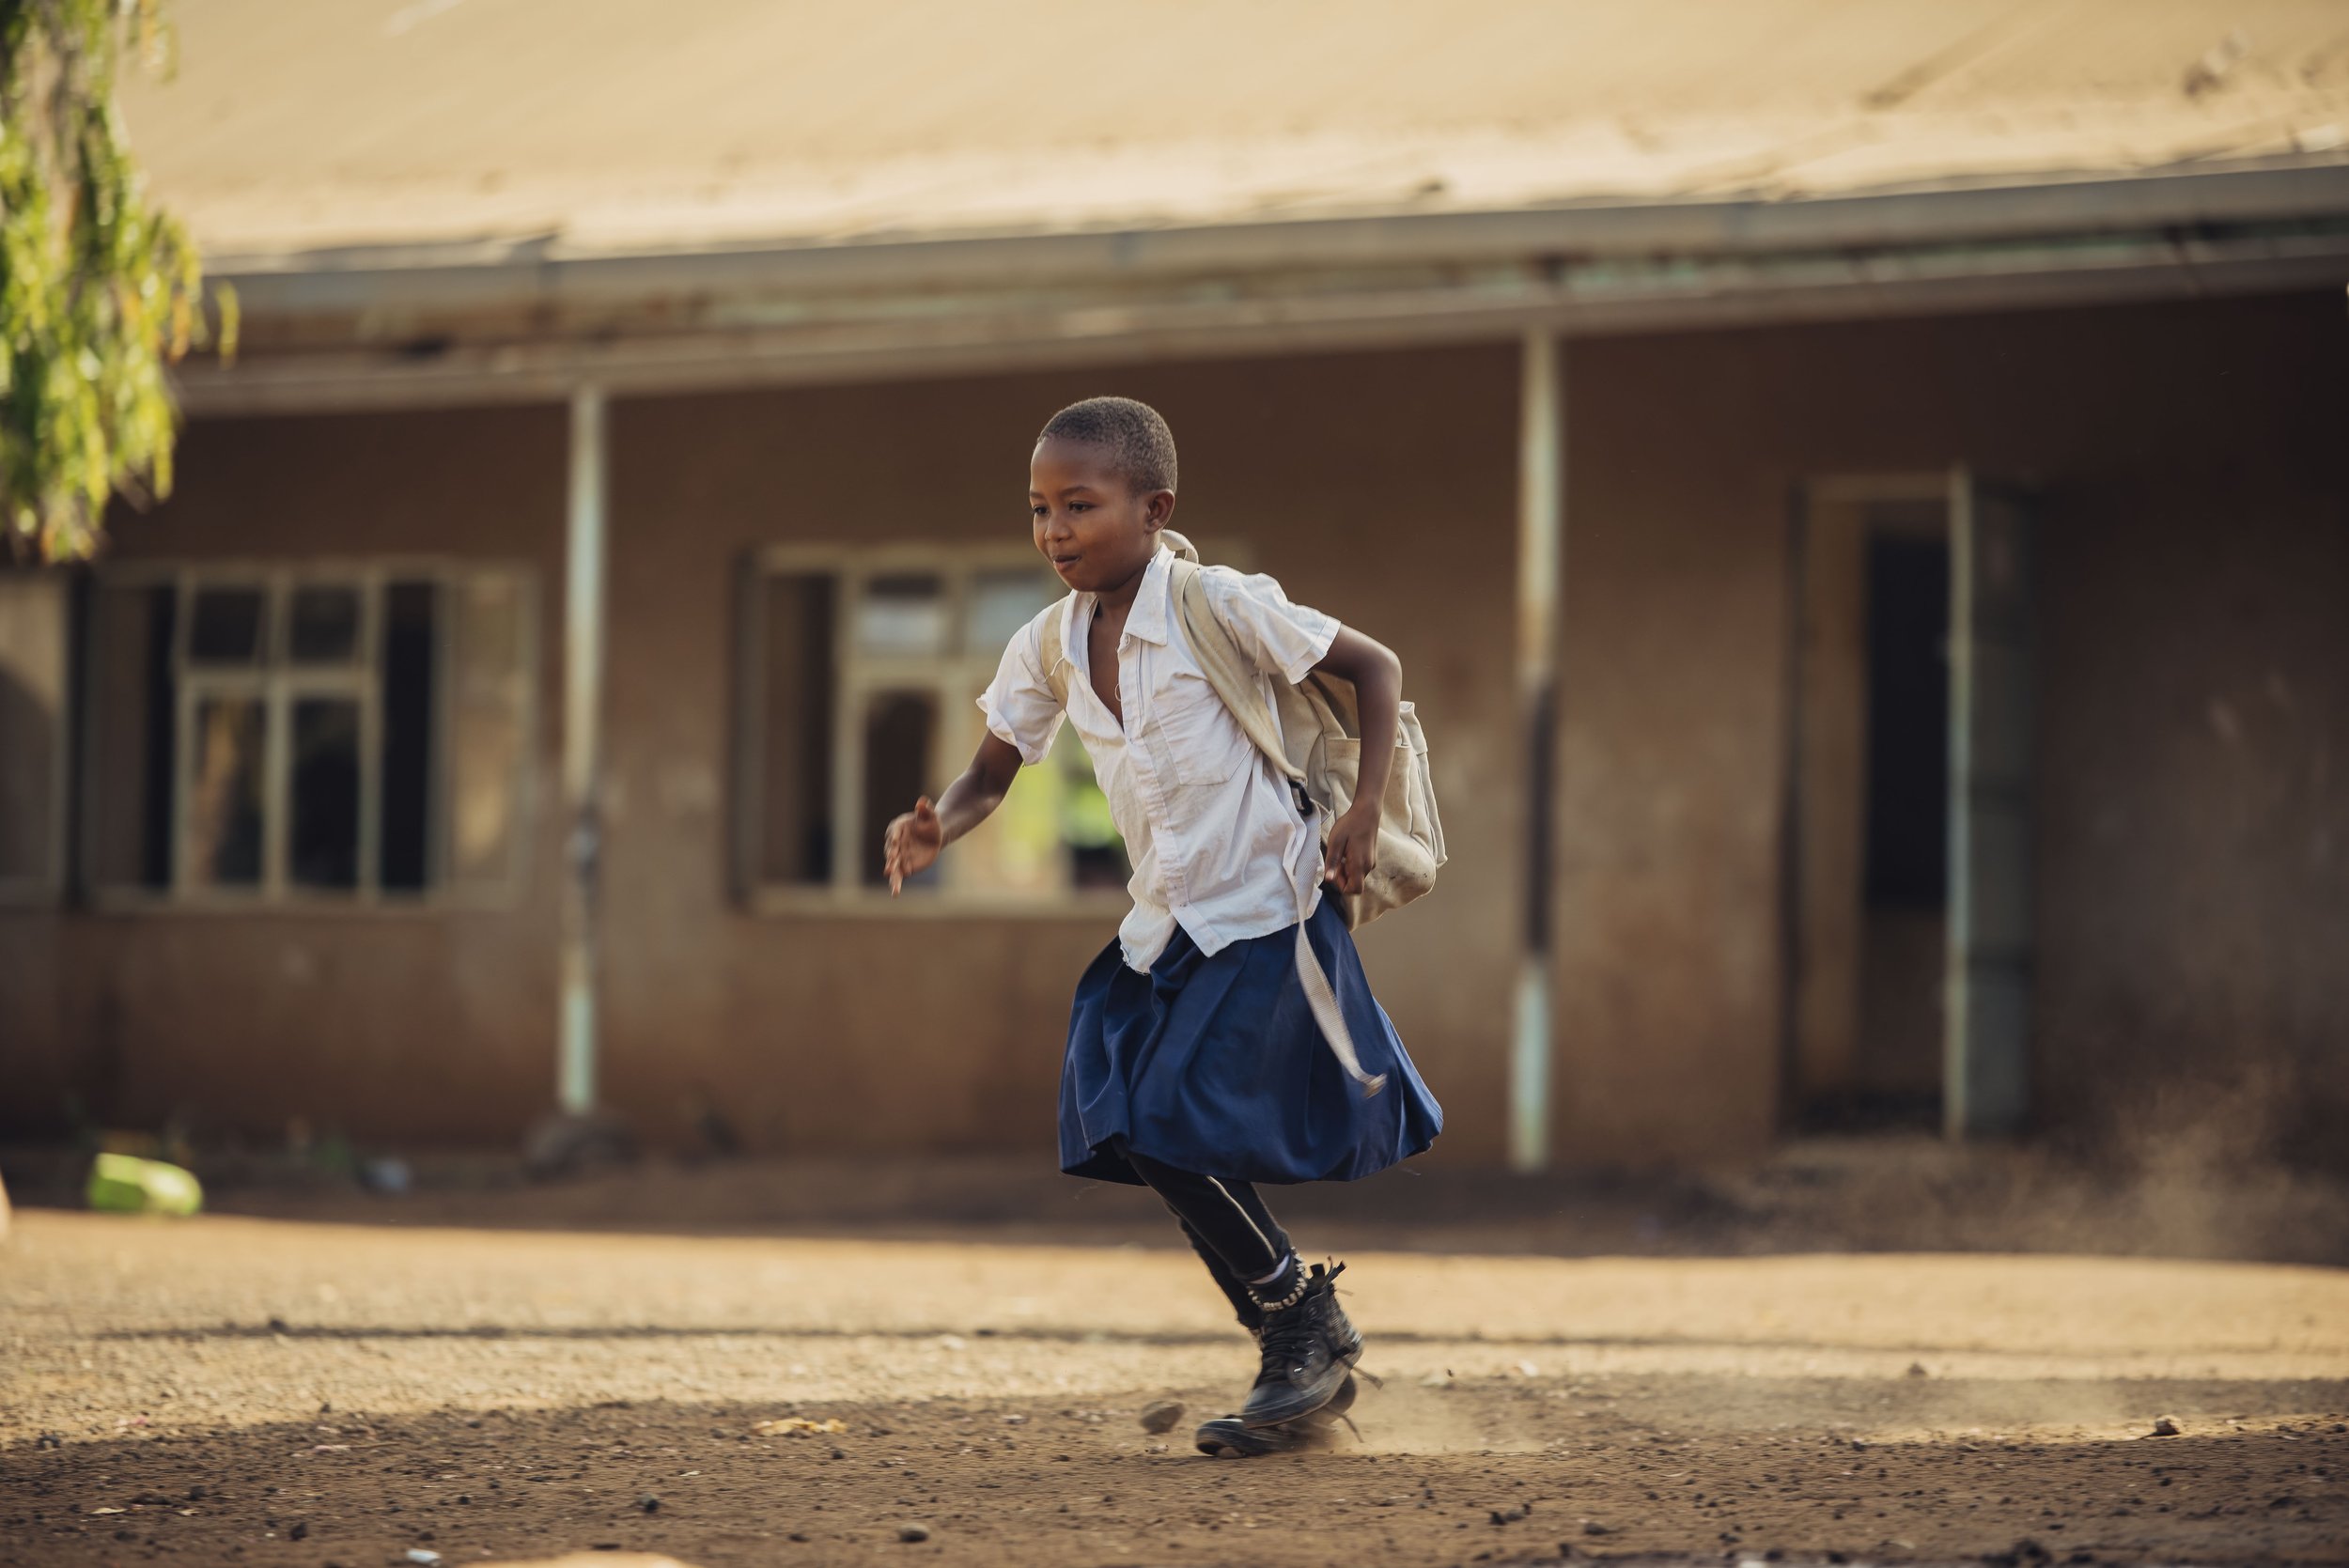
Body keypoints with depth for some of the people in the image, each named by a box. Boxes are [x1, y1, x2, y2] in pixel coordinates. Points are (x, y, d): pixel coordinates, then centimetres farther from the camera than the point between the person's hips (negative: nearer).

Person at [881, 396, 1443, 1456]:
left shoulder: (1219, 609, -14)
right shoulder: (1048, 649, 3)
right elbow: (991, 776, 9)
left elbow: (1374, 667, -6)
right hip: (1164, 932, 7)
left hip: (1264, 916, -7)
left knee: (1171, 1127, -17)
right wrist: (934, 830, -14)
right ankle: (1306, 1364, 16)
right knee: (1149, 1144, 1)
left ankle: (1306, 1321, 4)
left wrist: (1364, 810, -15)